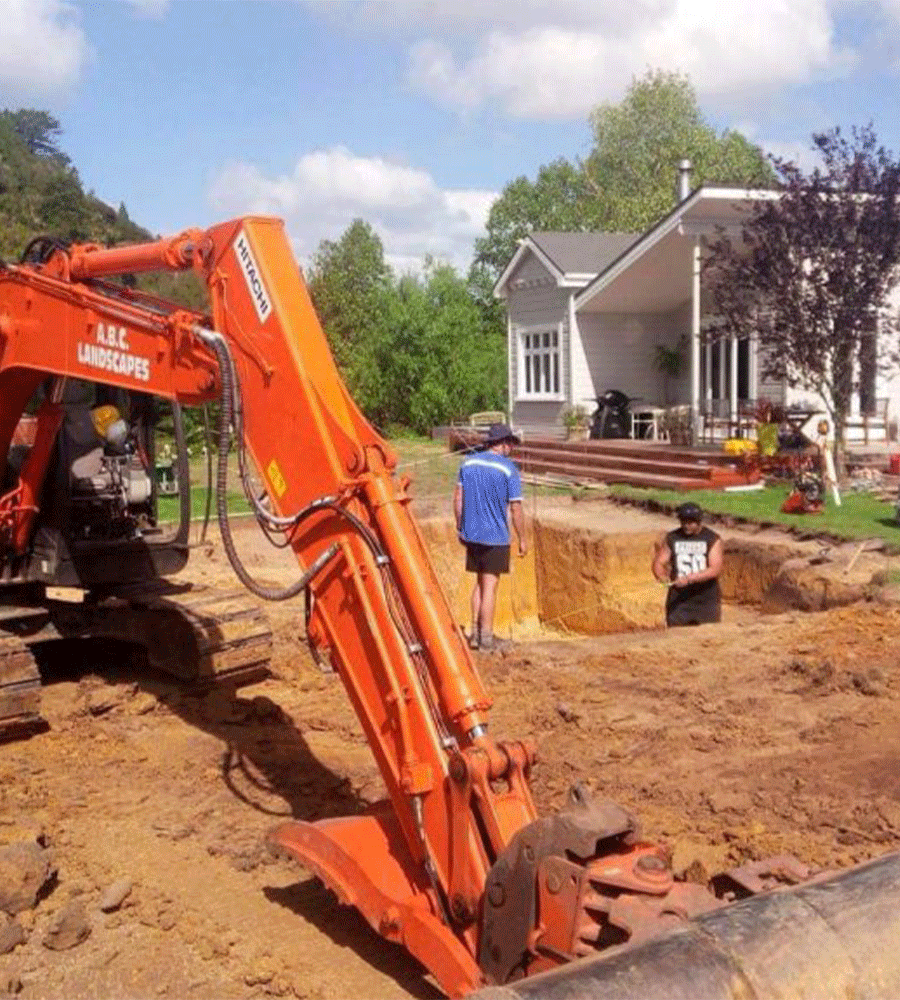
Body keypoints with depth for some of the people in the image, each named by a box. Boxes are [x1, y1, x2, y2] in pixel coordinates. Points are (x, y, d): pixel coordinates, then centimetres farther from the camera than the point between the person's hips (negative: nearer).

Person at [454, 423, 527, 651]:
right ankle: (486, 637, 6)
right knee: (490, 586, 1)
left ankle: (475, 632, 20)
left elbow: (458, 499, 7)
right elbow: (515, 509, -10)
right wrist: (522, 539, -1)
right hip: (496, 537, -5)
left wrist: (460, 527, 17)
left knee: (480, 583, 17)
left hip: (471, 535, 5)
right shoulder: (508, 469, -11)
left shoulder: (468, 463, 5)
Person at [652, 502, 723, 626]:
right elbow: (659, 562, 7)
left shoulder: (713, 539, -1)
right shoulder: (671, 538, 7)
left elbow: (715, 569, -12)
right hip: (678, 599, 1)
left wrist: (689, 579, -23)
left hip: (707, 599, -1)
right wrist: (661, 575, -17)